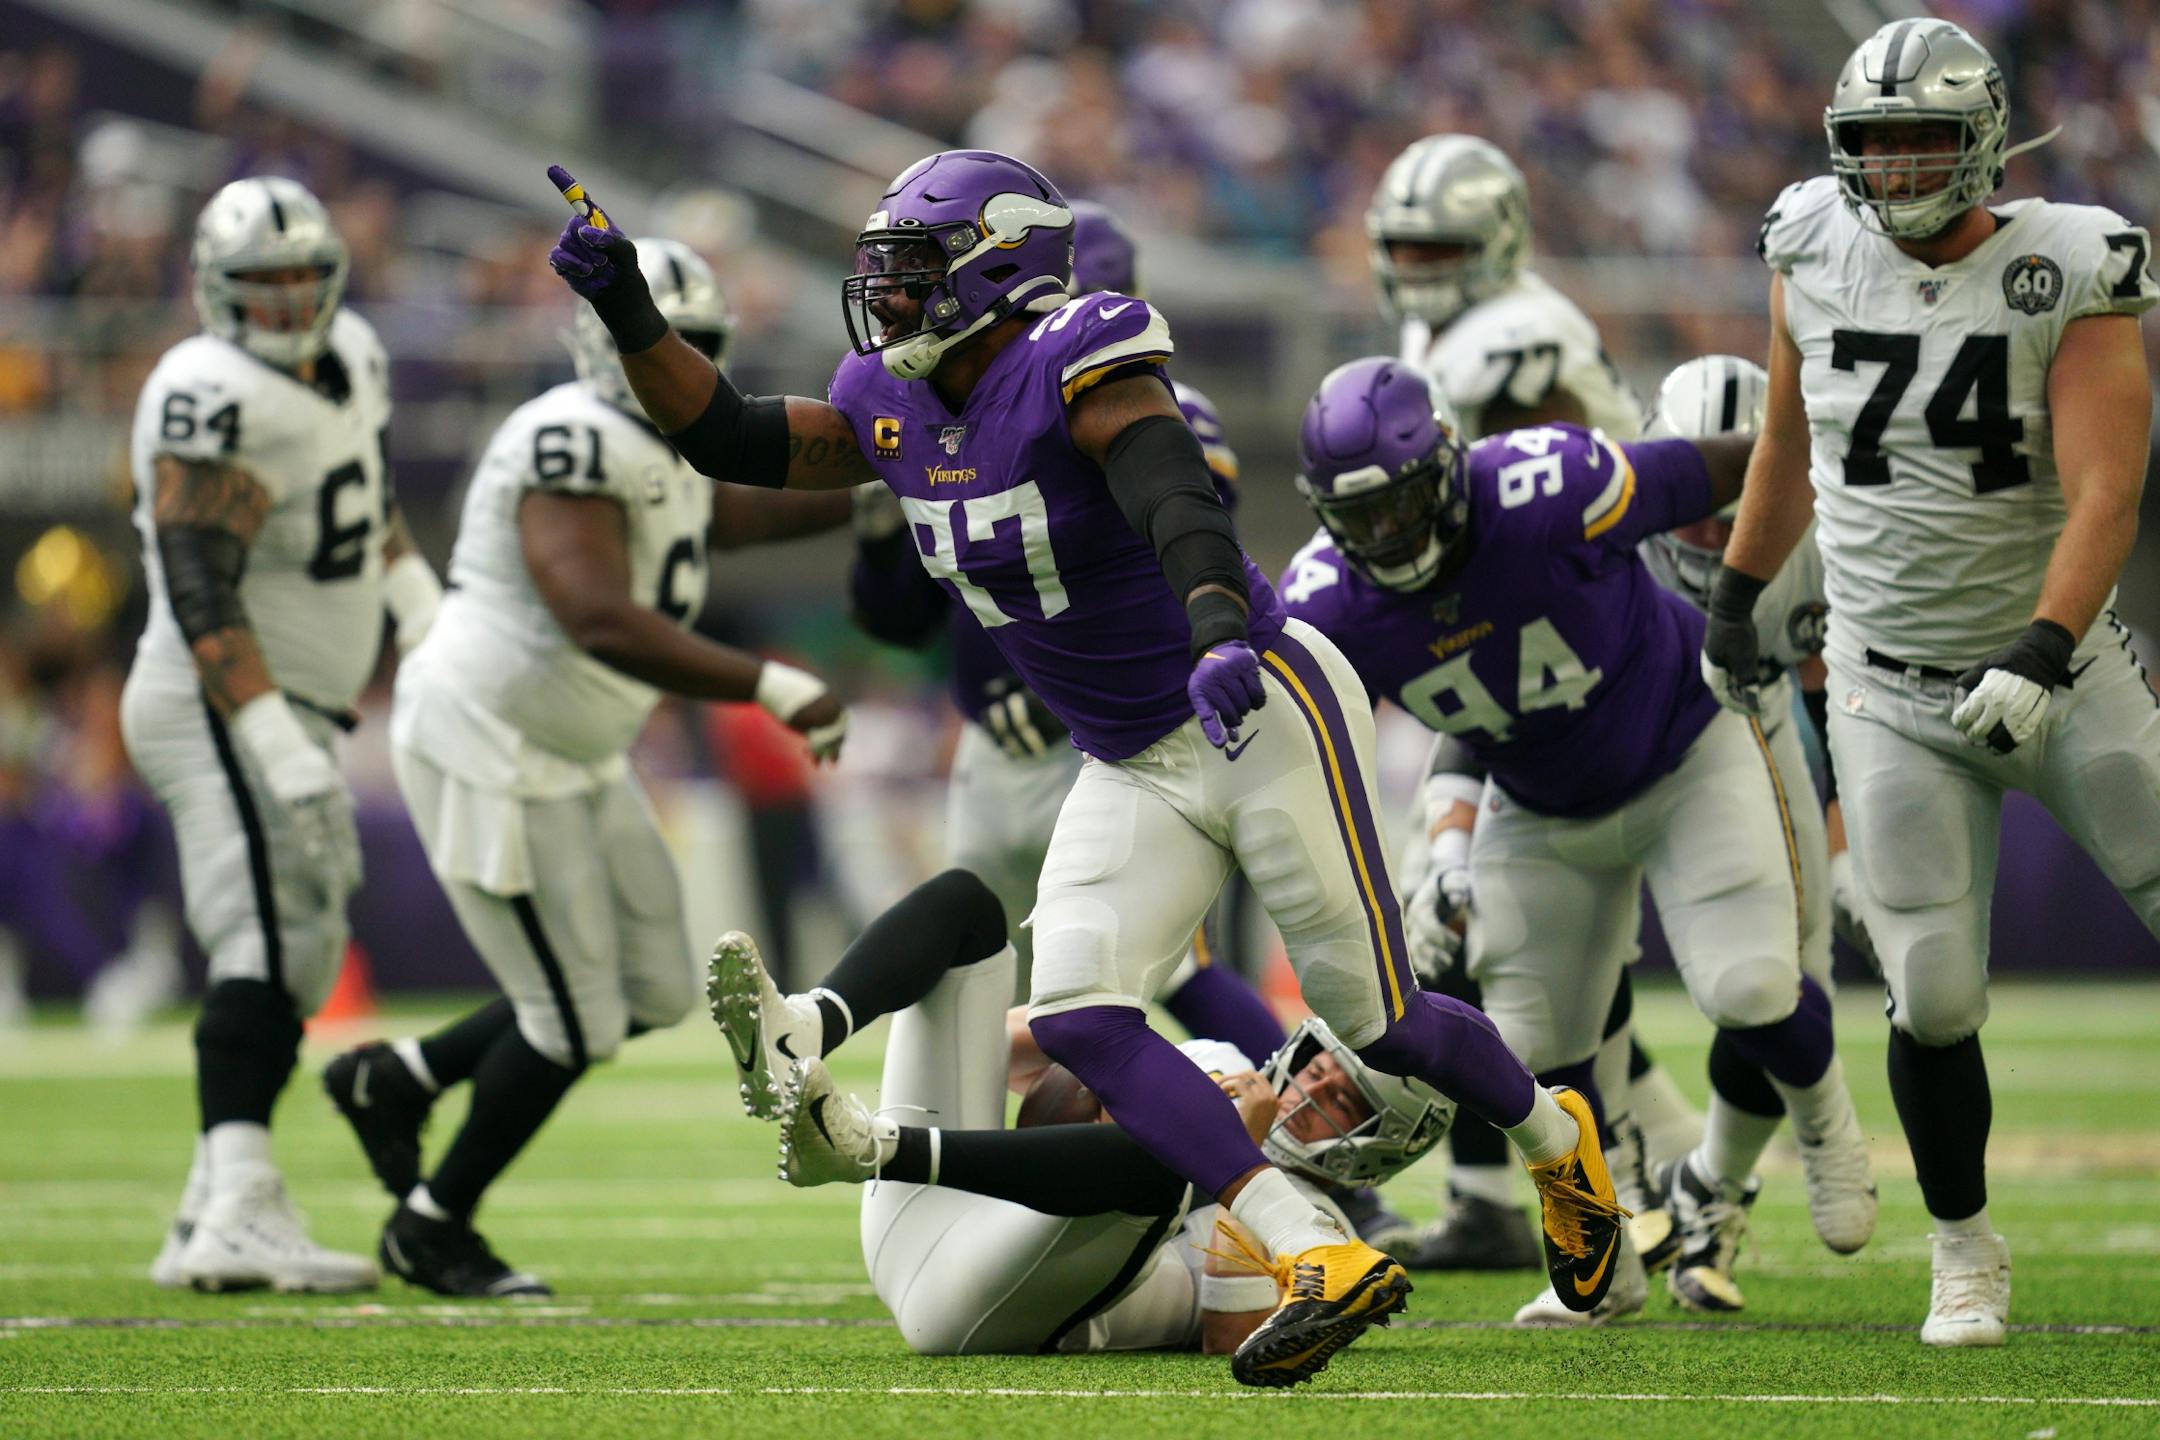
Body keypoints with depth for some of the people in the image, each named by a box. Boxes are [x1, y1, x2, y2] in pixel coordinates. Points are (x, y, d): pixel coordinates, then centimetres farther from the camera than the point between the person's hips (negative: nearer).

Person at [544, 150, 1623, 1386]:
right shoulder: (894, 410, 3)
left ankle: (1556, 1138, 33)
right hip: (1136, 769, 8)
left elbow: (1179, 503, -36)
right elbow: (727, 436, 9)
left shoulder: (1073, 368, -21)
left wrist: (1216, 628, -55)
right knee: (1078, 1017, -15)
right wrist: (626, 310, -4)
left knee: (1377, 1021, -1)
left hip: (1263, 715, -8)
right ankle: (1324, 1262, -20)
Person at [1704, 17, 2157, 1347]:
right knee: (1933, 1000, -6)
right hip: (1893, 692, 2)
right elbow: (1788, 442, 18)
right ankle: (1968, 1254, 15)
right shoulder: (1817, 253, 0)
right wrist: (1736, 598, 23)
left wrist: (2043, 653, -33)